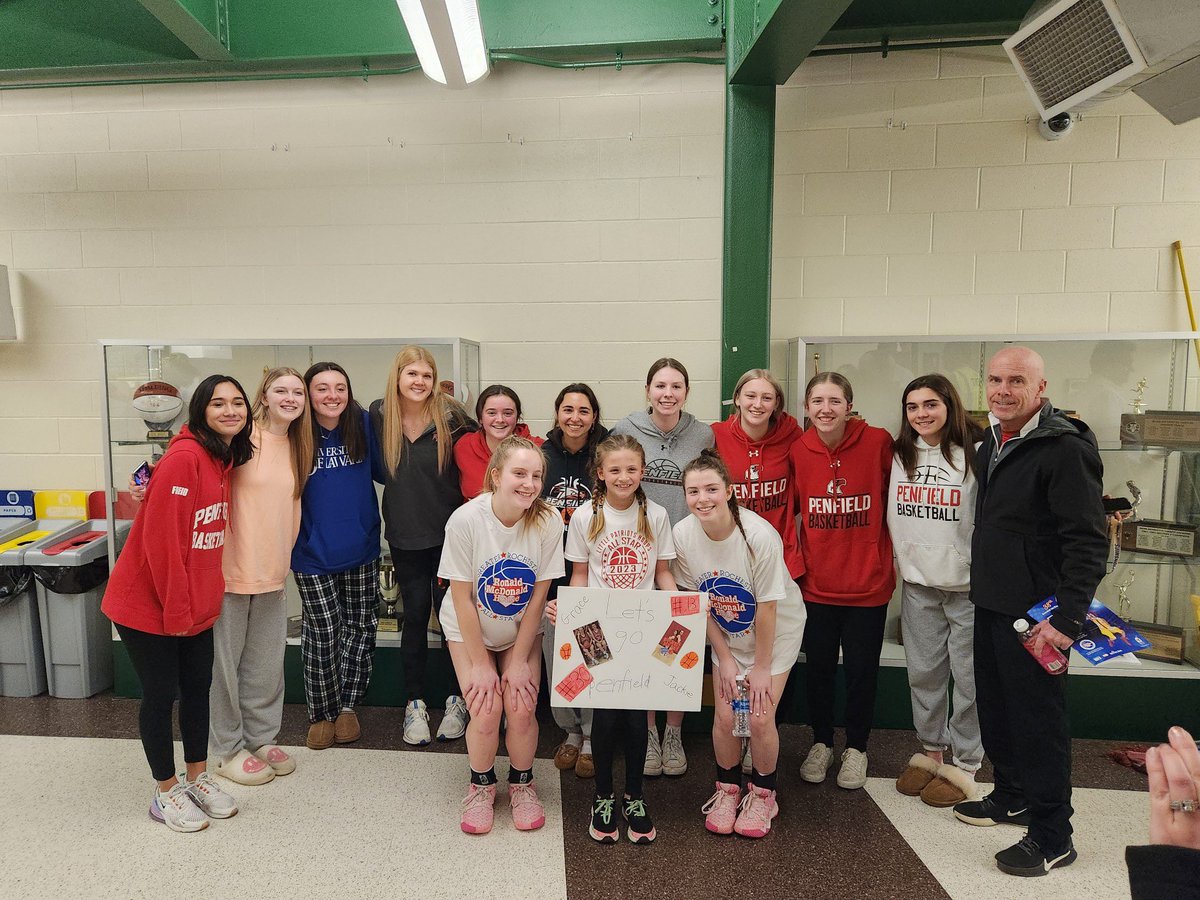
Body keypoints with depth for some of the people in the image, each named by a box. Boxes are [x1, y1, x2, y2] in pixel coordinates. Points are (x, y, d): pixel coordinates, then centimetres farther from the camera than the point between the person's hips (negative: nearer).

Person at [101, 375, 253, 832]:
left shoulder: (226, 460, 3)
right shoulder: (184, 458, -22)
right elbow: (161, 540, -24)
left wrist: (207, 598, 7)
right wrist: (176, 609, -19)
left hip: (197, 602, 8)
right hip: (149, 603, -7)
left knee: (198, 687, 16)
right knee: (161, 693, 7)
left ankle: (198, 777, 33)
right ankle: (166, 792, 25)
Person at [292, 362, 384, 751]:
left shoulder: (363, 424, -5)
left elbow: (384, 471, 5)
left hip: (361, 548, 3)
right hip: (313, 553, -2)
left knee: (361, 625, 13)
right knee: (322, 633, 7)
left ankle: (347, 704, 32)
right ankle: (321, 714, 27)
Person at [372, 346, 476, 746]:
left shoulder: (450, 416, -9)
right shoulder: (379, 415, -1)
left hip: (449, 532, -1)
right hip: (405, 535, 2)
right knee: (415, 616, 9)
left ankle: (457, 700, 24)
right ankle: (415, 704, 24)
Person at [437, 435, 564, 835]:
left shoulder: (548, 521, -22)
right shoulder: (465, 520, -26)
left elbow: (538, 596, -13)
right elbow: (462, 598, -18)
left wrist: (520, 660, -10)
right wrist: (481, 664, -13)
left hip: (522, 629, 1)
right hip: (469, 629, -1)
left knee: (521, 709, -10)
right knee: (485, 711, -12)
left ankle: (521, 783, 20)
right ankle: (481, 785, 19)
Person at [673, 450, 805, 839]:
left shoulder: (760, 535, -32)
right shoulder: (683, 535, -20)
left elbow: (767, 607, -22)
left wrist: (761, 667, -13)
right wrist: (725, 658, -5)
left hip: (776, 631, -3)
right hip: (725, 635, 3)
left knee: (760, 717, -6)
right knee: (724, 715, -1)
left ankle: (763, 795, 21)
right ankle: (727, 791, 26)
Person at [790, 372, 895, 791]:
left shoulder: (878, 442, -12)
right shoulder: (798, 451, -5)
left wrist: (890, 555, -1)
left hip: (868, 582, -2)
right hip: (816, 581, 2)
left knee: (861, 669, 12)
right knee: (818, 667, 15)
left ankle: (856, 748, 34)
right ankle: (821, 743, 36)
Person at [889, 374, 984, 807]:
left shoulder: (975, 453, -10)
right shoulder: (901, 455, 7)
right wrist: (902, 561, 12)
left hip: (968, 584, -5)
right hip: (918, 582, 5)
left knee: (969, 677, 5)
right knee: (923, 672, 13)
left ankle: (963, 764, 21)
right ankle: (930, 751, 29)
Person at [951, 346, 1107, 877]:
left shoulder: (1064, 449, -16)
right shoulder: (992, 443, 10)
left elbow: (1089, 541, -20)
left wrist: (1068, 618, -24)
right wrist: (982, 585, 13)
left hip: (1034, 614, -8)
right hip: (990, 605, 8)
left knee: (1038, 719, 2)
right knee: (995, 709, 18)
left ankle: (1052, 837, 17)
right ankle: (1011, 797, 37)